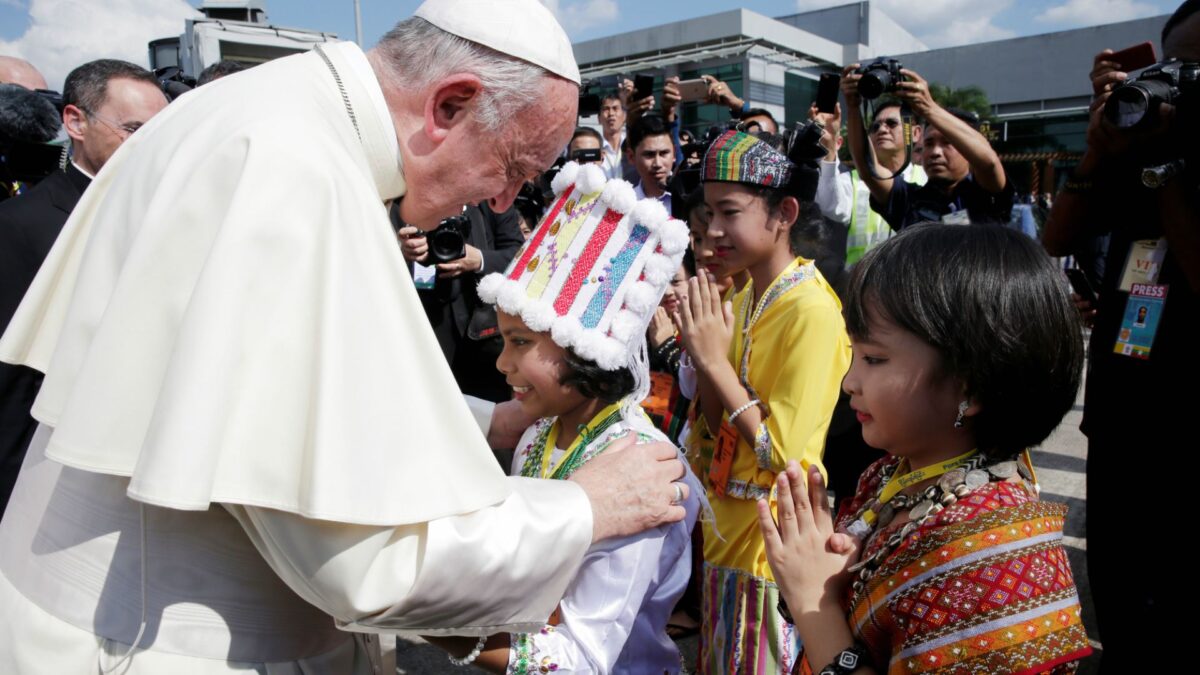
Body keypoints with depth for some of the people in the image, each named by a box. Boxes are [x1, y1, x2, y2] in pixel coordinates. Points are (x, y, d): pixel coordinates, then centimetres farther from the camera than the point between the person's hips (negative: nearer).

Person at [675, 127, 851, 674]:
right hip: (727, 527, 8)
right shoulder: (743, 295, 3)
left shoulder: (811, 310, -22)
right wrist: (700, 349, -10)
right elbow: (720, 426, 5)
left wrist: (715, 361, -24)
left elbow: (782, 452, -23)